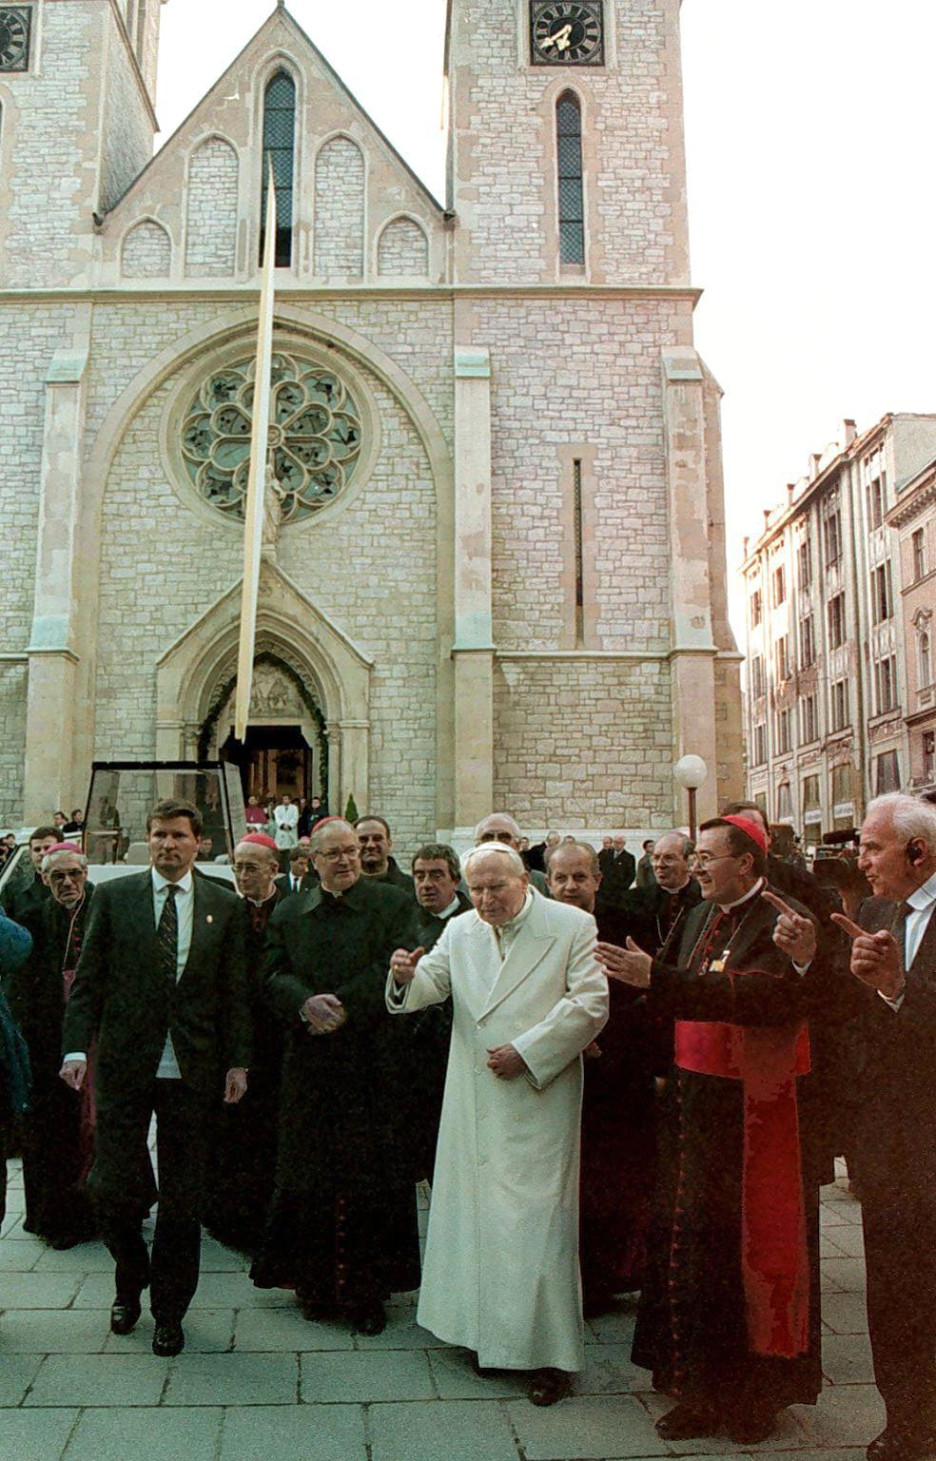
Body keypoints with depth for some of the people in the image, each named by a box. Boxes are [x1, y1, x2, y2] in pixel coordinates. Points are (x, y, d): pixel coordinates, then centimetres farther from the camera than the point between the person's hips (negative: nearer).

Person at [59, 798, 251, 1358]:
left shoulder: (224, 906, 4)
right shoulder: (114, 898, 3)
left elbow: (236, 991, 4)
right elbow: (88, 981, 3)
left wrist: (238, 1061, -1)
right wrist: (77, 1048, -8)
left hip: (193, 1070, 1)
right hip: (124, 1065, 0)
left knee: (184, 1199, 8)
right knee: (115, 1190, 1)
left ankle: (170, 1311, 26)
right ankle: (131, 1280, 32)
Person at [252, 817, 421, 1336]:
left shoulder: (393, 904, 1)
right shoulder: (289, 913, 11)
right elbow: (274, 974, 3)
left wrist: (344, 1006, -15)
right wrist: (307, 1003, -16)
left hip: (374, 1064, -2)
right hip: (309, 1064, 3)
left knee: (372, 1174, 2)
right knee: (309, 1174, 8)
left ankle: (367, 1291, 14)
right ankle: (314, 1279, 23)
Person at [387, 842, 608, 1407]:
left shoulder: (572, 926, -6)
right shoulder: (461, 931, 8)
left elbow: (590, 1005, -10)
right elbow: (431, 984, 2)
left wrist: (526, 1051, -15)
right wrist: (407, 978, -22)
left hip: (539, 1100, -5)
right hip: (474, 1104, 5)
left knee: (537, 1220, -2)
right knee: (474, 1212, 11)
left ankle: (550, 1353, 10)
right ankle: (488, 1334, 27)